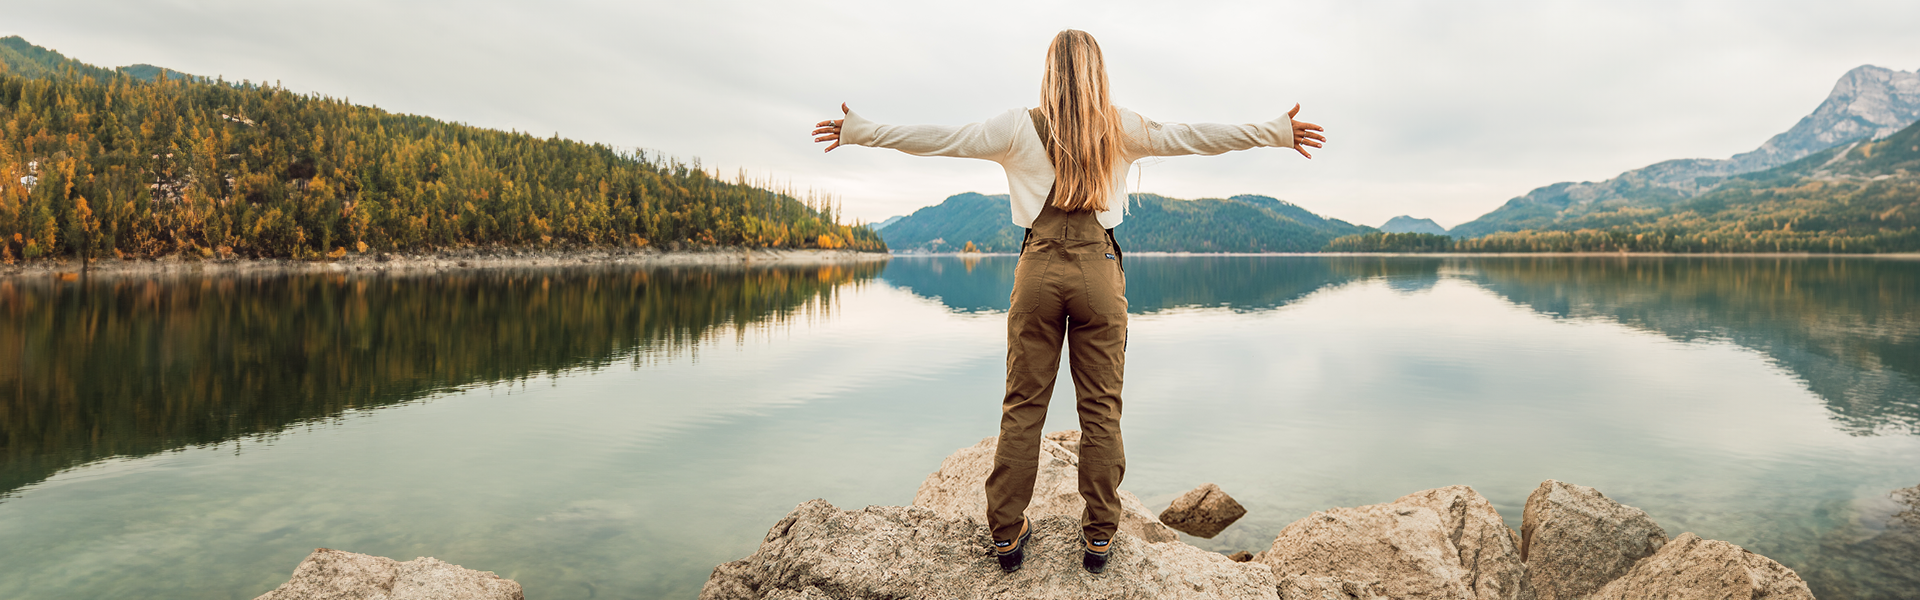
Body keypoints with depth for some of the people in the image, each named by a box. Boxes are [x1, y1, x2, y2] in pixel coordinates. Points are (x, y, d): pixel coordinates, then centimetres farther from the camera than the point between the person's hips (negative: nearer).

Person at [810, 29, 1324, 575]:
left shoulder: (1019, 127, 2)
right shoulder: (1121, 128, 4)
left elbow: (939, 138, 3)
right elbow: (1195, 136, 7)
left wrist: (858, 130, 11)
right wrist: (1280, 133, 16)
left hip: (1038, 268, 0)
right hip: (1099, 268, 0)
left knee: (1022, 405, 6)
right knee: (1101, 407, 6)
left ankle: (1007, 533, 12)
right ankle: (1099, 535, 13)